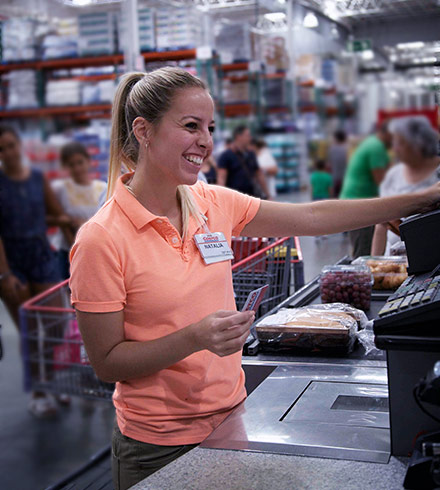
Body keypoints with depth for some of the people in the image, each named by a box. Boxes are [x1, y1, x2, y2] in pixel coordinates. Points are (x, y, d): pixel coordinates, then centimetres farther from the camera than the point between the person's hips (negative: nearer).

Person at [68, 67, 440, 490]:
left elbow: (311, 218, 2)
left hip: (229, 419, 5)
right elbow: (107, 363, -15)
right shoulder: (101, 240, -18)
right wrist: (196, 337, -29)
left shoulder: (214, 203, -2)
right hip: (158, 448, -5)